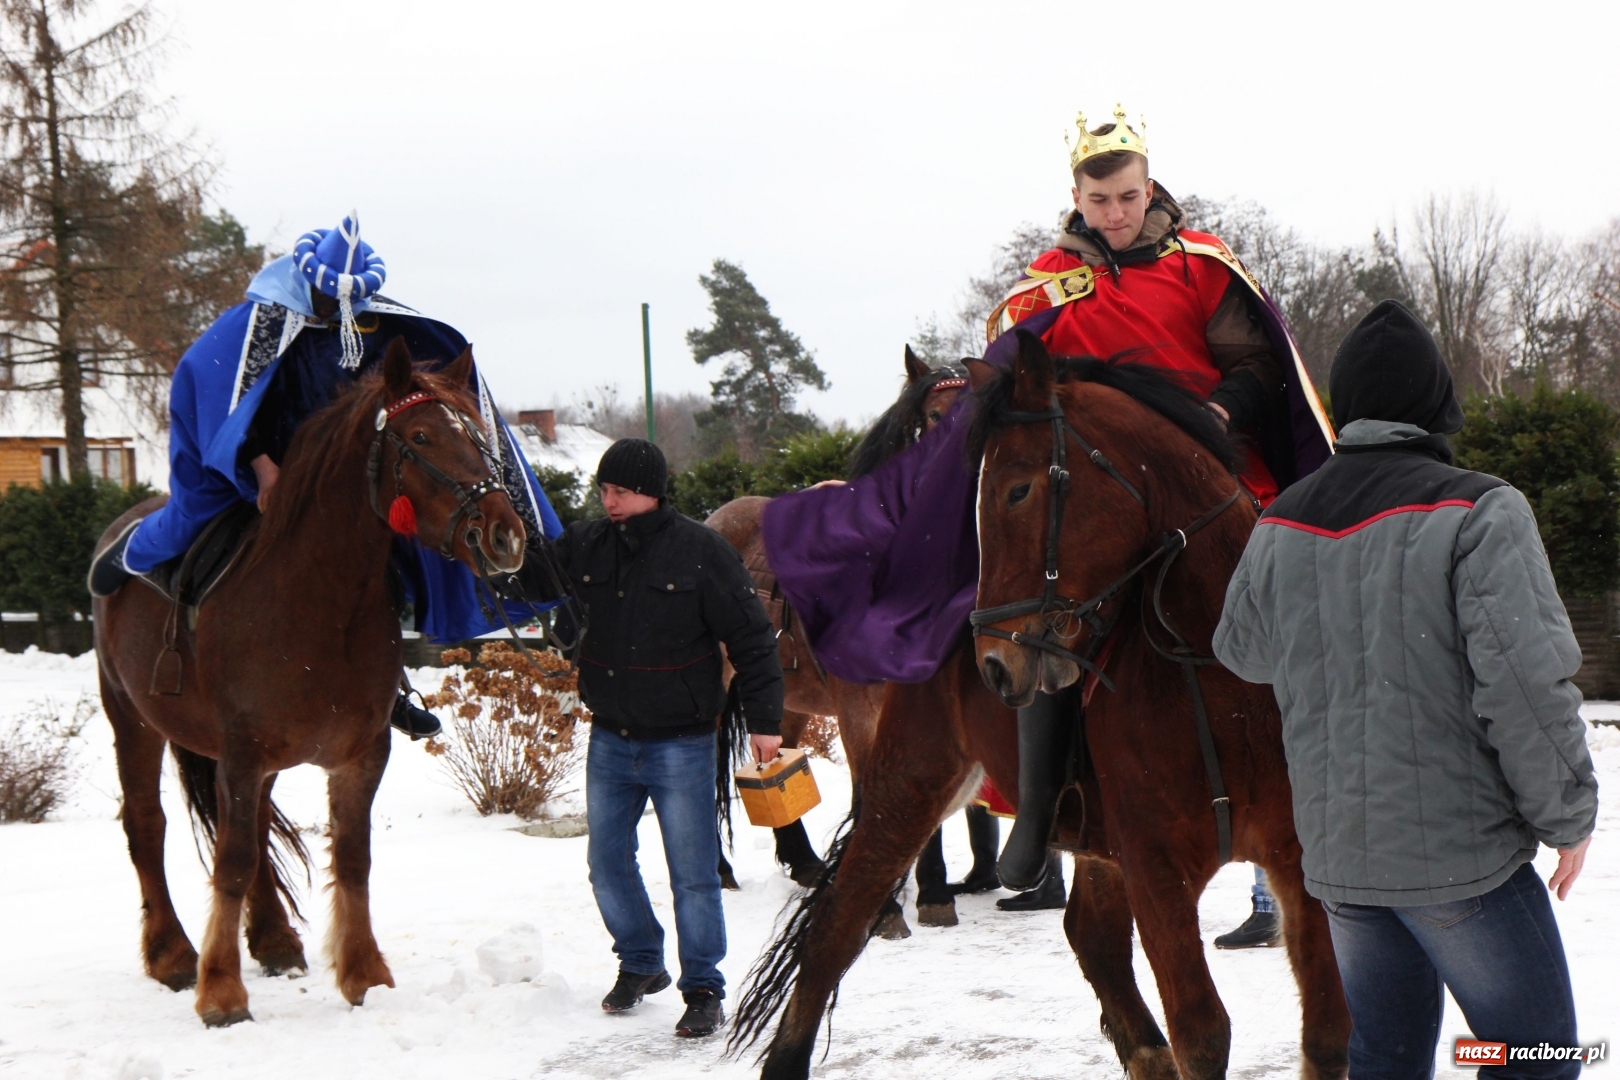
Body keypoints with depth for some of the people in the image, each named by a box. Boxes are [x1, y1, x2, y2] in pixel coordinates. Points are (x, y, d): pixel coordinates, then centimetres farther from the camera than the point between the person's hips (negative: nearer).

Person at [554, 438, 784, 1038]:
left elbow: (750, 639, -7)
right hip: (609, 741, 5)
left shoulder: (700, 551, -10)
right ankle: (640, 964, 33)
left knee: (693, 874, -1)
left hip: (681, 745, -5)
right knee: (607, 864, 13)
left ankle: (703, 990, 10)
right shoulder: (585, 547, 1)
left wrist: (764, 720, -10)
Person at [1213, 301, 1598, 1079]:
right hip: (1460, 851, -6)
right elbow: (1527, 679, -19)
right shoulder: (1478, 512, -13)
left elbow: (1243, 651, 21)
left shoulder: (1278, 527, 6)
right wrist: (1568, 815, -8)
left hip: (1336, 854, 6)